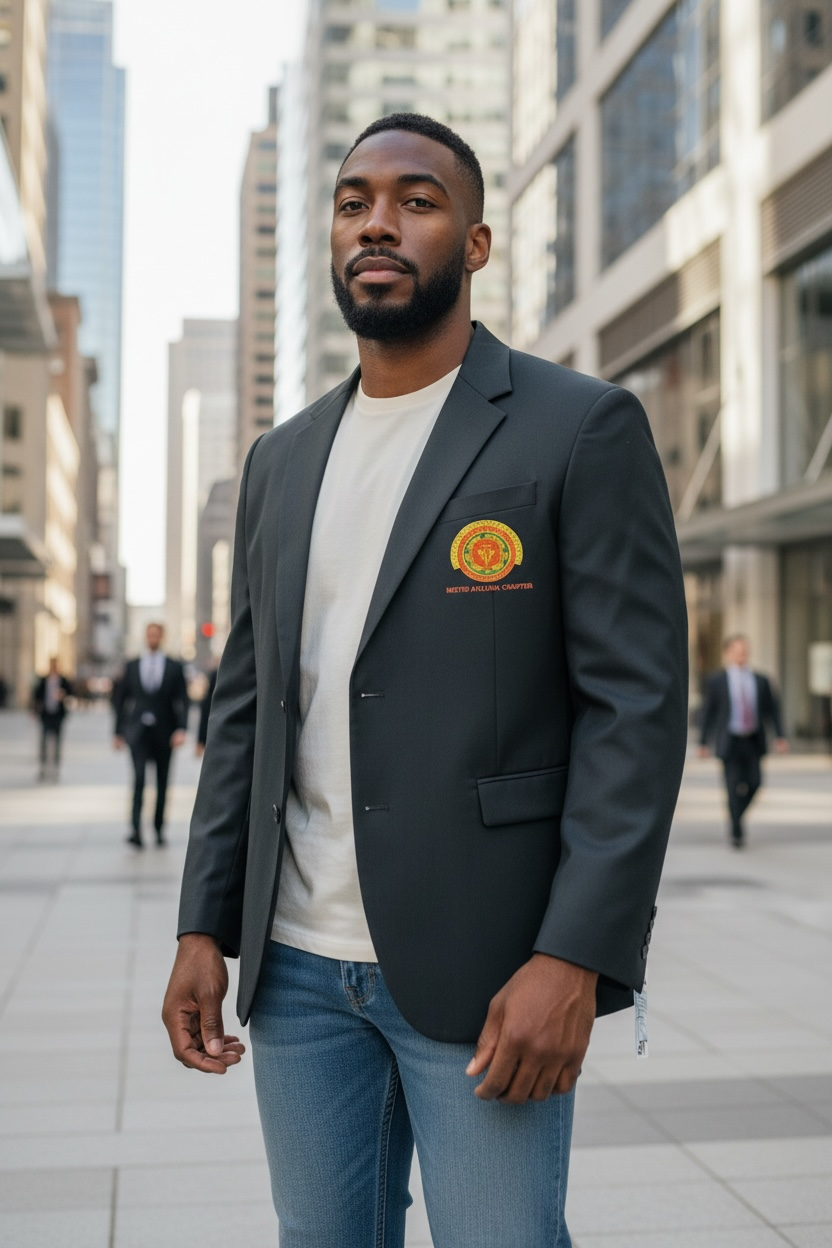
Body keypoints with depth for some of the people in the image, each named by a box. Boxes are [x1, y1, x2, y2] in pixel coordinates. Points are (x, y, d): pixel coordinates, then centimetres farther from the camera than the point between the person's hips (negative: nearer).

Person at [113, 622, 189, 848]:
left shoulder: (174, 668, 4)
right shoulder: (132, 666, 8)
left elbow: (183, 701, -2)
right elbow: (120, 699, 12)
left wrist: (181, 729, -15)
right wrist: (118, 732, 9)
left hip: (163, 733, 1)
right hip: (138, 730, -1)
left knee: (162, 784, 8)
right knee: (139, 777, -16)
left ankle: (159, 829, 20)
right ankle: (135, 830, -25)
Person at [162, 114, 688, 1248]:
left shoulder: (584, 429, -4)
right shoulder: (283, 460, 13)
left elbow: (638, 702, -10)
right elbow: (246, 702, 14)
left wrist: (576, 958, -17)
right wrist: (203, 928, 7)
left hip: (487, 972, -5)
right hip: (296, 965, 5)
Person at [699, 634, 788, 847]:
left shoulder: (761, 681, 8)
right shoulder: (716, 681, 0)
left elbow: (772, 709, 9)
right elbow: (708, 712, 2)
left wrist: (779, 736, -2)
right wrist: (704, 742, 1)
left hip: (753, 741, 3)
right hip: (730, 741, -3)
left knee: (754, 783, -2)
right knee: (734, 787, -5)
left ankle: (736, 815, 25)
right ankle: (737, 832, 5)